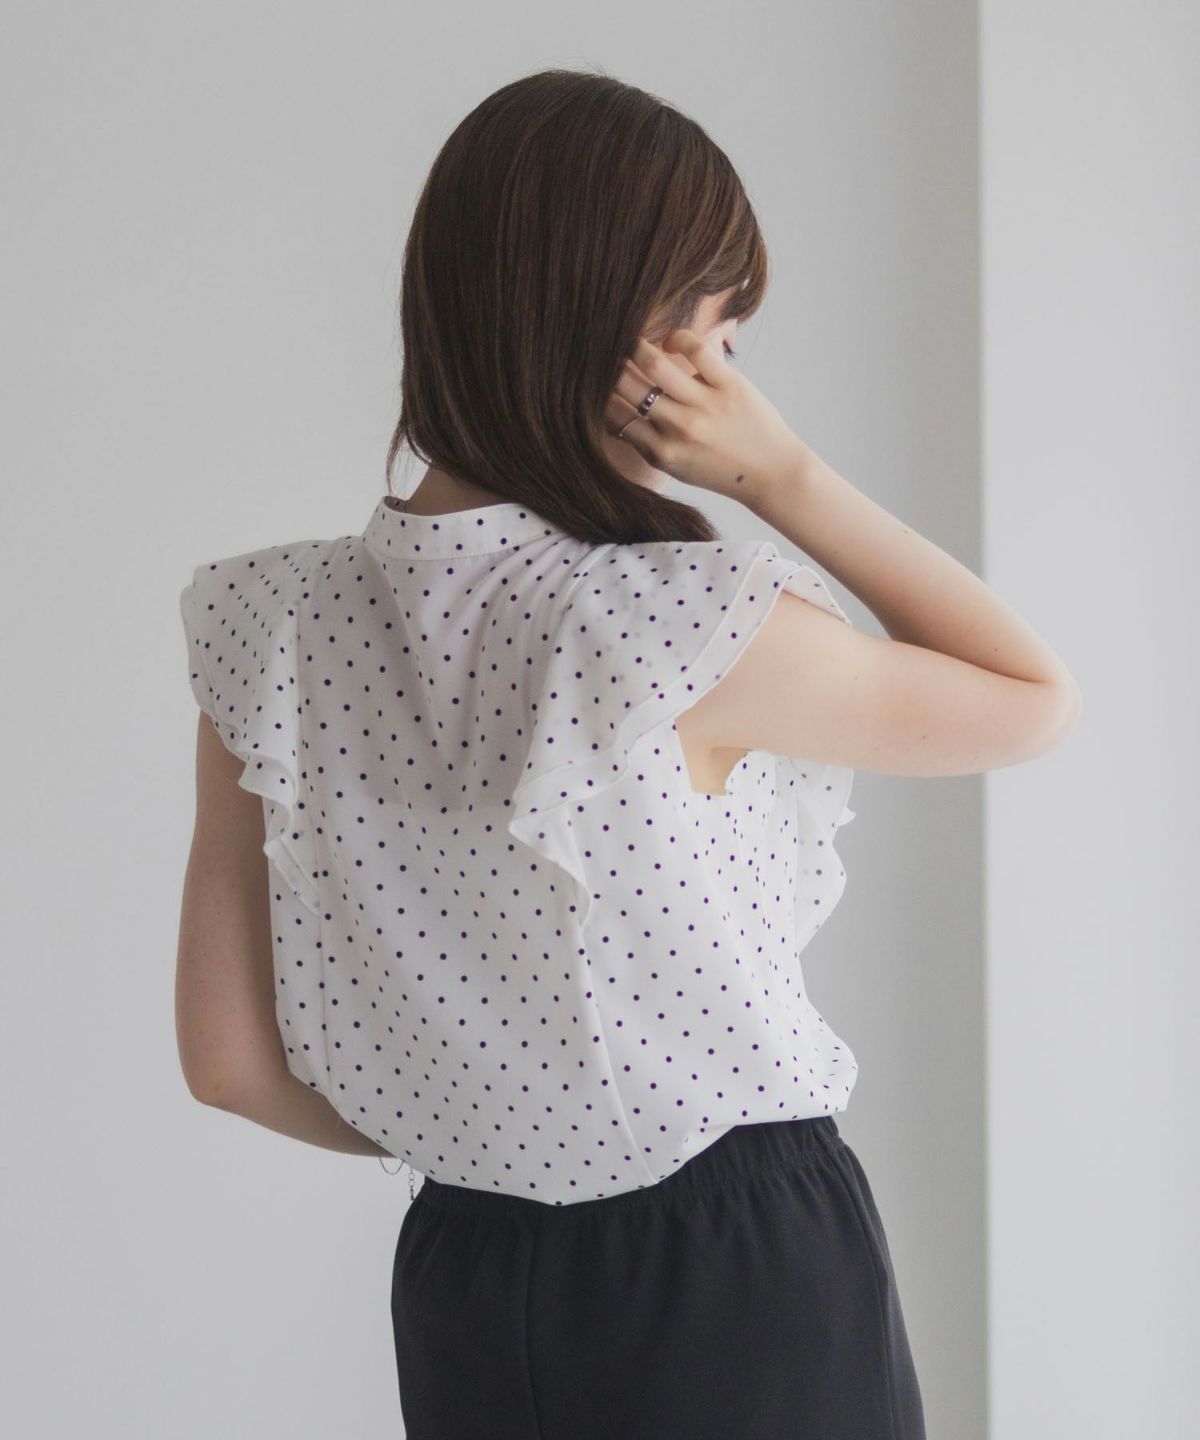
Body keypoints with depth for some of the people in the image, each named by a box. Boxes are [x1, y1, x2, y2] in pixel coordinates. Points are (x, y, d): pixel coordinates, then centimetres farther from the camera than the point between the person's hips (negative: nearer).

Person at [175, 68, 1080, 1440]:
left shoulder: (266, 631, -8)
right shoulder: (683, 630, -22)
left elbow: (230, 1058, -2)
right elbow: (1036, 700, -5)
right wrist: (785, 474, -11)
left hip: (465, 1283, 4)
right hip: (743, 1274, -4)